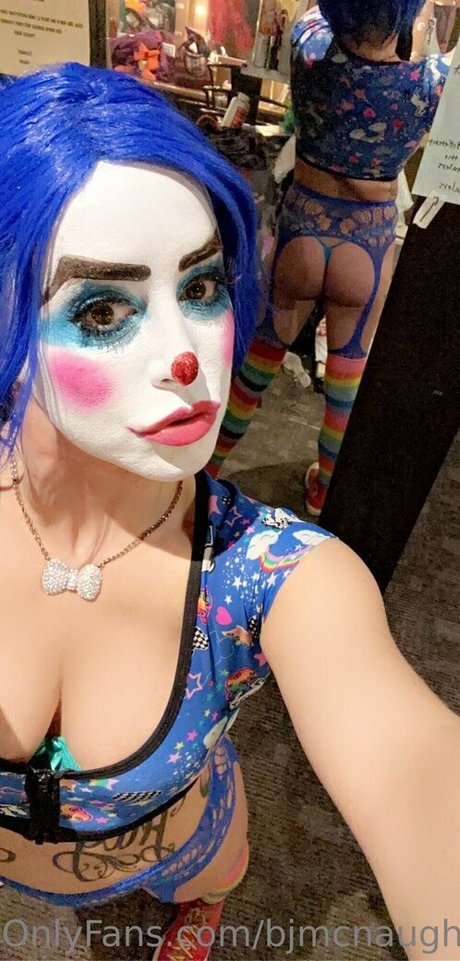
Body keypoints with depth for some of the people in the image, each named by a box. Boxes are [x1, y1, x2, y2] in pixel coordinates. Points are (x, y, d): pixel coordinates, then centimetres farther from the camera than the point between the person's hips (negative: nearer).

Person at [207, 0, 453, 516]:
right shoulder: (434, 82, -17)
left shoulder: (308, 43, -12)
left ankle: (210, 464, 34)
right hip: (368, 246, -1)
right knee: (347, 372, 16)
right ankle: (323, 489, 36)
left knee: (260, 356, 17)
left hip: (299, 231, 2)